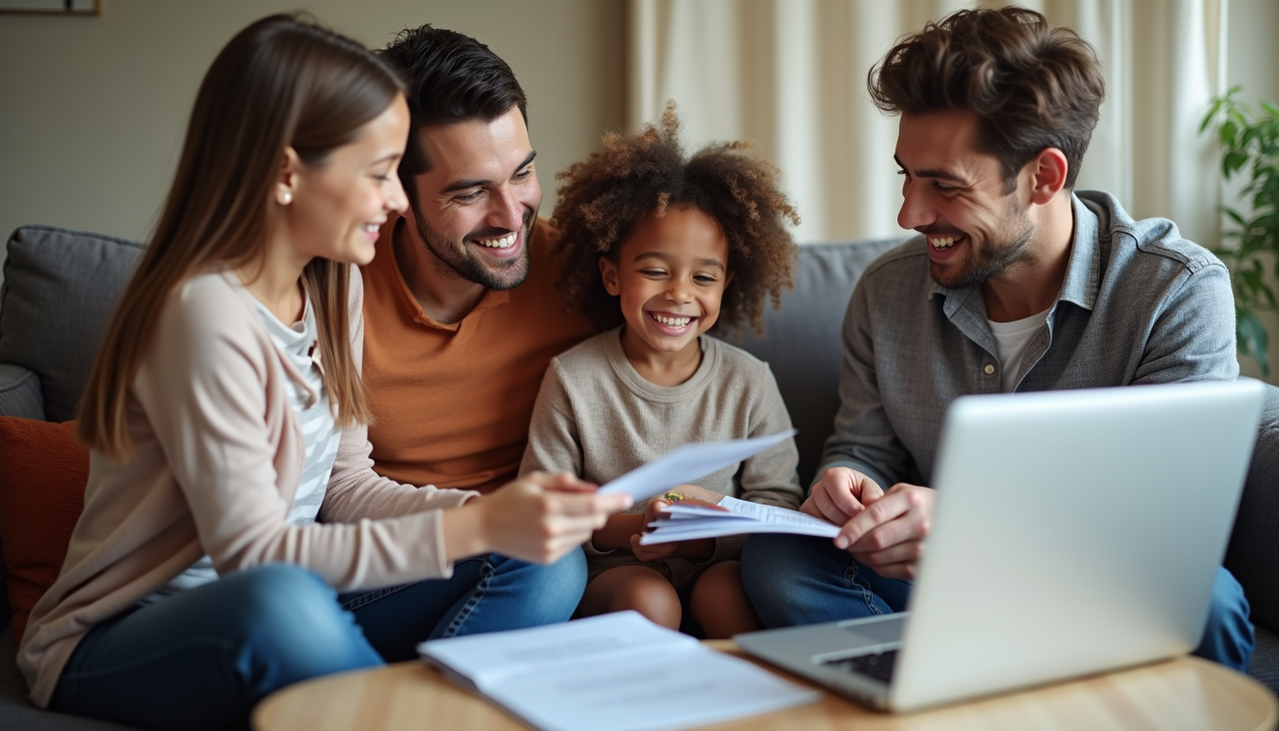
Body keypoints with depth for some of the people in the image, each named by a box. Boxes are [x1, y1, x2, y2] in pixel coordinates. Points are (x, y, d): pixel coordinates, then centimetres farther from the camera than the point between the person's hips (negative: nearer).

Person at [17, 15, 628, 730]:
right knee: (279, 600, -41)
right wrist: (476, 527, -30)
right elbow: (250, 553, -25)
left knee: (548, 567, -9)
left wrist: (486, 511, -14)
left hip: (278, 616, 7)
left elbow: (344, 485, 3)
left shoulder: (334, 284, 3)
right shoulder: (206, 312, -23)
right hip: (120, 644, -7)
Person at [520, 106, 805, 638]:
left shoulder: (748, 381, 0)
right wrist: (617, 527, -22)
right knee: (649, 601, -30)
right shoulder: (572, 379, -5)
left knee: (727, 592, -28)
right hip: (616, 571, -1)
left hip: (720, 560, 2)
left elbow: (780, 502, 2)